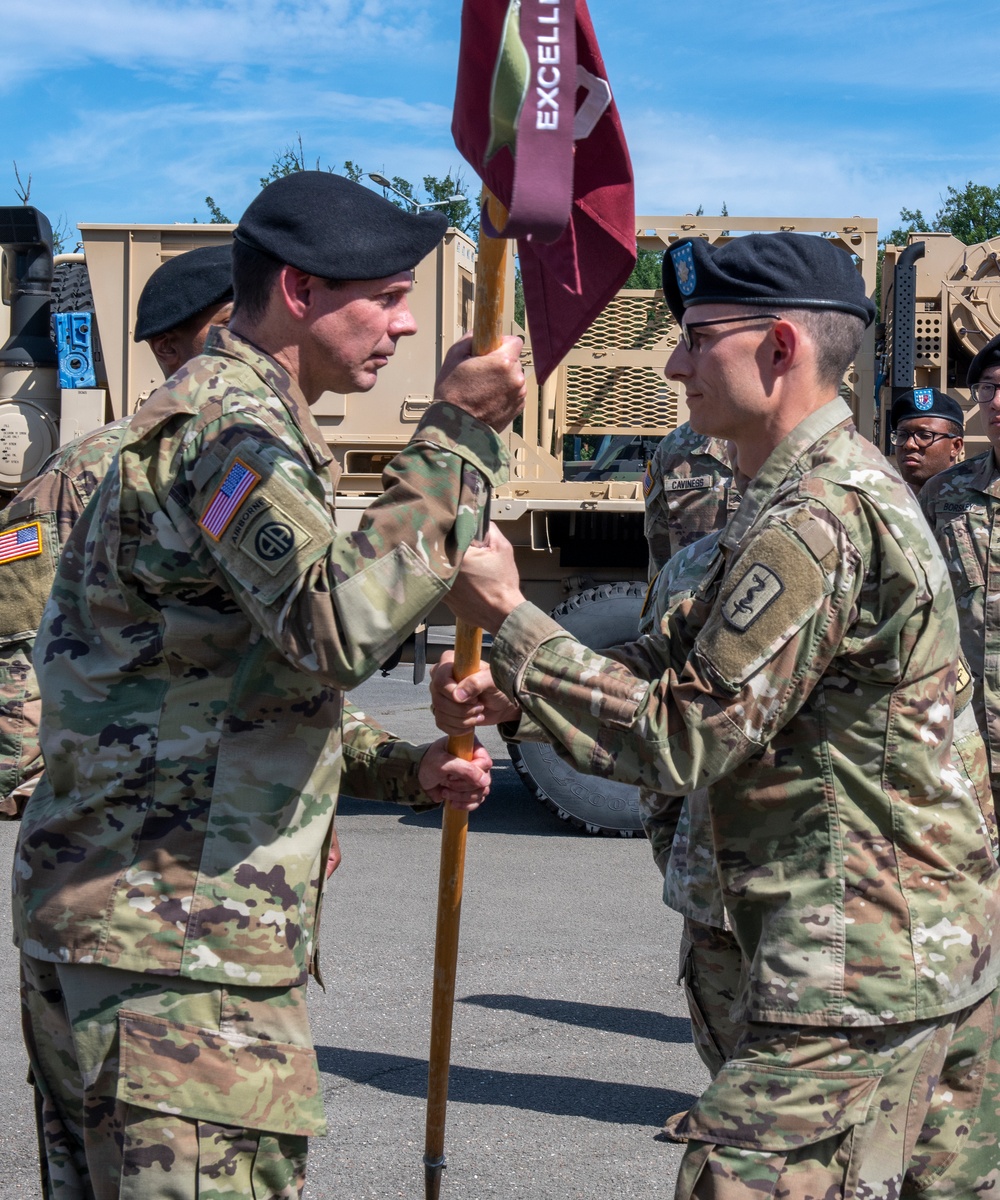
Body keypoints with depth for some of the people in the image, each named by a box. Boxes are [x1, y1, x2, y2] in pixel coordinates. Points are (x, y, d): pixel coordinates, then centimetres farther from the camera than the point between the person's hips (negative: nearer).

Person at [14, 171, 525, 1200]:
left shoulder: (219, 415, 20)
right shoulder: (226, 427, -14)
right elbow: (341, 622, -31)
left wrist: (399, 766, 16)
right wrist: (458, 436, -25)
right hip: (174, 922, -11)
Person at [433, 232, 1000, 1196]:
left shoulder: (812, 518, -19)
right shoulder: (846, 484, 15)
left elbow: (683, 739, -17)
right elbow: (676, 665, 14)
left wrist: (509, 620, -12)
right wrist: (512, 698, 2)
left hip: (857, 966, -11)